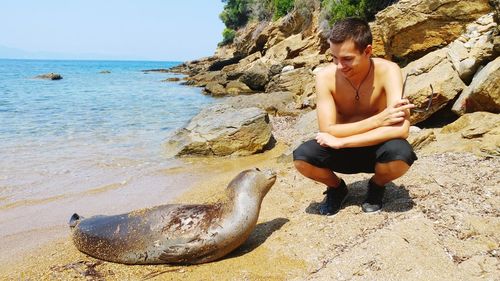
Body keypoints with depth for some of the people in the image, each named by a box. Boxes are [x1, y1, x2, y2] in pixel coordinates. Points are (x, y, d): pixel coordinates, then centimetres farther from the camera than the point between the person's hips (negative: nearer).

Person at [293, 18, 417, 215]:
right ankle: (337, 188, 8)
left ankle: (376, 186, 3)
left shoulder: (388, 71, -23)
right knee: (302, 157, -27)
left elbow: (401, 129, -33)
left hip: (376, 148, -1)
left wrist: (340, 141, -33)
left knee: (401, 154, -35)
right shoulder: (326, 77, -19)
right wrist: (378, 120, -31)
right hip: (342, 150, 1)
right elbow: (327, 131, -23)